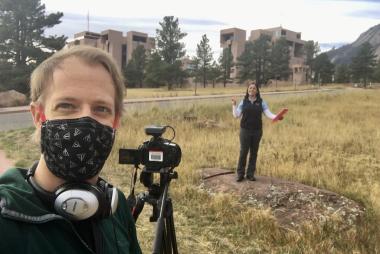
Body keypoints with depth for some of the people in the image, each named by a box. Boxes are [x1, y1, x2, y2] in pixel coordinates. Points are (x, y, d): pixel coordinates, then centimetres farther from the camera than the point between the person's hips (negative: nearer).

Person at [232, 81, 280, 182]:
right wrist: (234, 105, -10)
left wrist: (276, 117, -21)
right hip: (245, 130, -1)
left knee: (254, 152, 8)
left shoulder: (261, 102, 3)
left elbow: (268, 113, -4)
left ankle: (250, 174, 18)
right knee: (243, 152, -1)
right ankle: (240, 174, 9)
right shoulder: (243, 102, 3)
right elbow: (236, 115, 0)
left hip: (257, 131, 1)